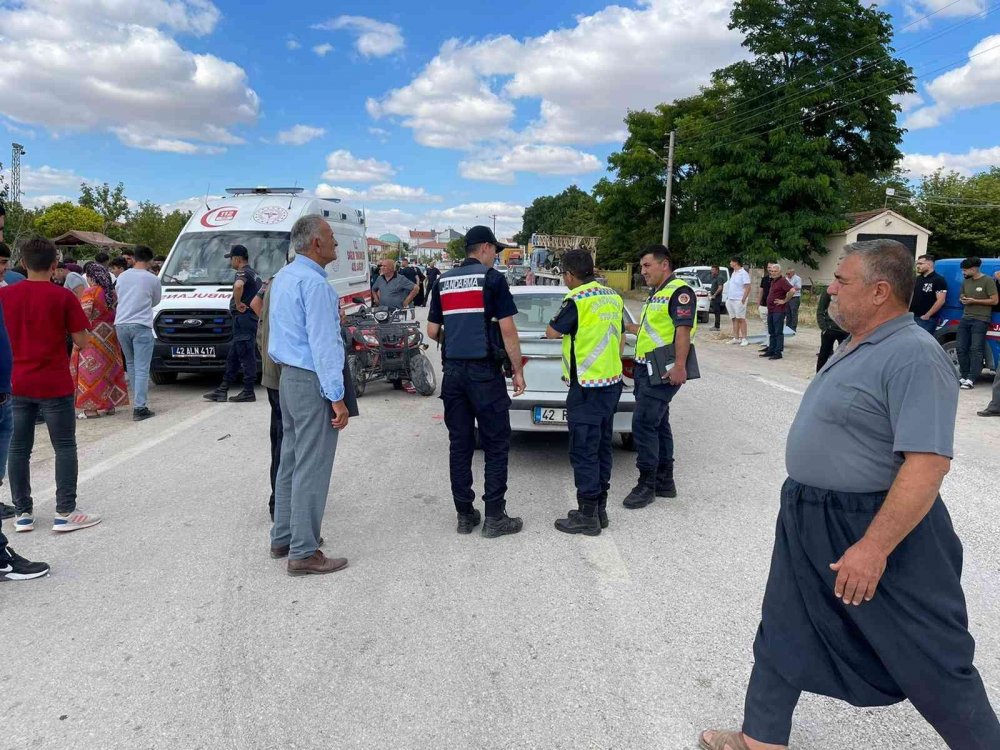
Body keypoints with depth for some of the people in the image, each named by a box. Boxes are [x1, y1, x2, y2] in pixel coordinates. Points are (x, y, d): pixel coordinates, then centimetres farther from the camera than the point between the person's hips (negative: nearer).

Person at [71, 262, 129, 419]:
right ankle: (109, 404, 18)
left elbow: (84, 317, -16)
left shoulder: (89, 293, -13)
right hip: (110, 337, 7)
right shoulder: (112, 292, 8)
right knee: (108, 368, 13)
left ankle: (92, 408, -3)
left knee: (91, 371, -2)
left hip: (94, 337, -7)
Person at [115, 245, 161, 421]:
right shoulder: (152, 279, -3)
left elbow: (118, 296, 20)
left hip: (121, 324, 5)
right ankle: (140, 407, -11)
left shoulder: (121, 276, 10)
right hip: (141, 326, -5)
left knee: (131, 364, 19)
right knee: (142, 368, -6)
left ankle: (138, 401, 24)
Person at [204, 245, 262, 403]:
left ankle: (248, 392, -3)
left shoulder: (243, 273, -12)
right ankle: (222, 390, 16)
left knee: (246, 356, -6)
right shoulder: (254, 274, 20)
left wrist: (238, 303, -23)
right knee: (233, 357, 12)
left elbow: (238, 285, -36)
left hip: (244, 318, -10)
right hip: (252, 318, 10)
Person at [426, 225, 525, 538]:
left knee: (459, 444, 10)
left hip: (453, 371, 5)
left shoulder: (443, 281, 11)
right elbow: (507, 330, -9)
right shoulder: (492, 278, -5)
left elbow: (432, 331, 12)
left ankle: (465, 515, 15)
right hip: (485, 371, -5)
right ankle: (494, 517, 5)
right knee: (496, 444, 3)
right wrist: (518, 370, -2)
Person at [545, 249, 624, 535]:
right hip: (612, 382, 9)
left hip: (586, 387, -8)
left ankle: (587, 516, 4)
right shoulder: (614, 297, 9)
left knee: (584, 451, -1)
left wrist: (561, 317, 12)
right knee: (603, 447, 15)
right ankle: (600, 509, 24)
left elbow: (552, 332, -6)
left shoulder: (577, 300, -16)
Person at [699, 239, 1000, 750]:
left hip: (879, 529, -10)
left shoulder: (914, 356, -22)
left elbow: (928, 462, -29)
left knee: (931, 661, 8)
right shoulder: (856, 348, 9)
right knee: (782, 636, 18)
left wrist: (873, 547, -31)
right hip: (808, 524, 10)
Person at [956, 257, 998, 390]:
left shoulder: (988, 281, -6)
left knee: (976, 350, -10)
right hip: (965, 319, 7)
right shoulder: (965, 281, 14)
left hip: (980, 320, -7)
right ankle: (963, 376, 12)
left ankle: (971, 379, -13)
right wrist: (962, 299, 3)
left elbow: (994, 300, -9)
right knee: (962, 349, 4)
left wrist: (974, 301, -14)